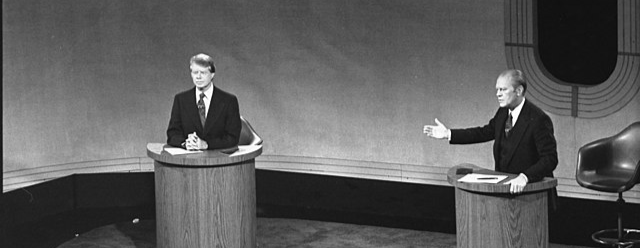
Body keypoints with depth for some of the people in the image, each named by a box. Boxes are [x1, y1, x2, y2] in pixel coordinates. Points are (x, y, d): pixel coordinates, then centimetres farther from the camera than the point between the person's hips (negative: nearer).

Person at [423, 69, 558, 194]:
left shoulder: (538, 120, -16)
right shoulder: (503, 113, 7)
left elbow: (550, 159, -21)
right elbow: (485, 132, 21)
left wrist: (525, 177, -36)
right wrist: (448, 134, 15)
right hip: (504, 184, 7)